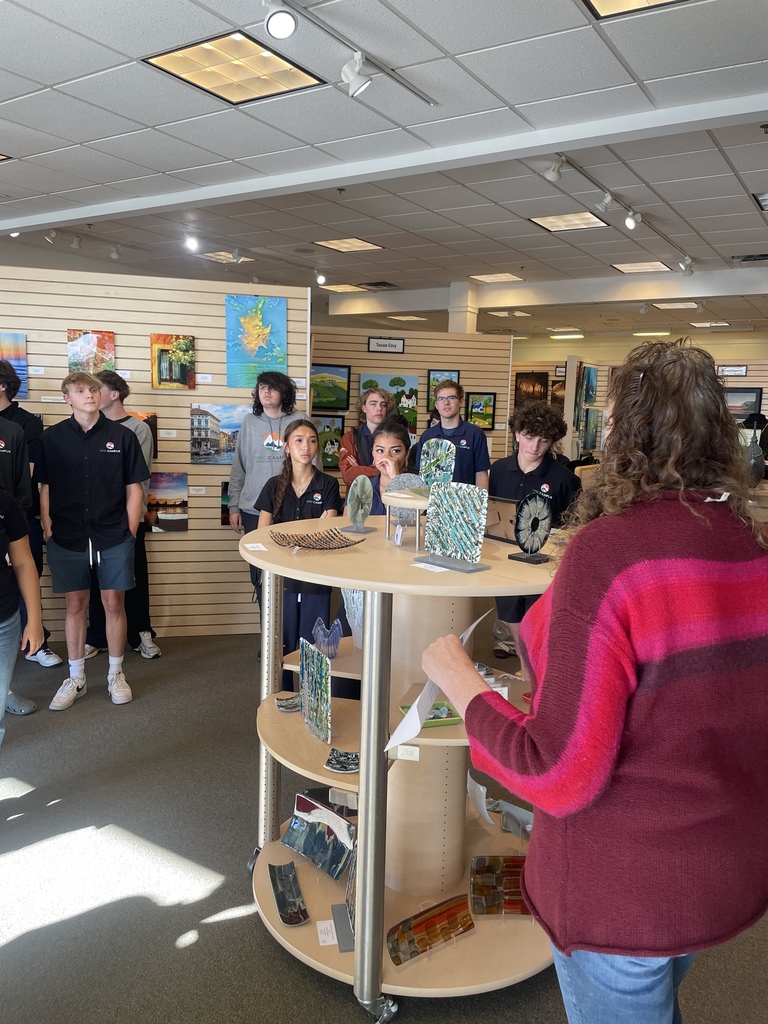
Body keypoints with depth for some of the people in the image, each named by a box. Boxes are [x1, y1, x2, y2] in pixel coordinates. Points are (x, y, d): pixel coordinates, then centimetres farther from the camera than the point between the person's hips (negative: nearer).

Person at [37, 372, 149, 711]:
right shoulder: (52, 437, 2)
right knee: (75, 605, 9)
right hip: (67, 538, 1)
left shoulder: (122, 435, 0)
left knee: (114, 603, 5)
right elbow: (45, 487, 6)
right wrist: (47, 529, 0)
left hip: (114, 536, 0)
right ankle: (75, 678, 22)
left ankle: (116, 675, 21)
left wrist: (131, 531, -1)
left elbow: (134, 488, 3)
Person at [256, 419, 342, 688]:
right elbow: (262, 534, 2)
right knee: (282, 646, 5)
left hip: (316, 578, -1)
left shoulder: (328, 485, 1)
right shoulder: (274, 486, 6)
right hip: (281, 576, 2)